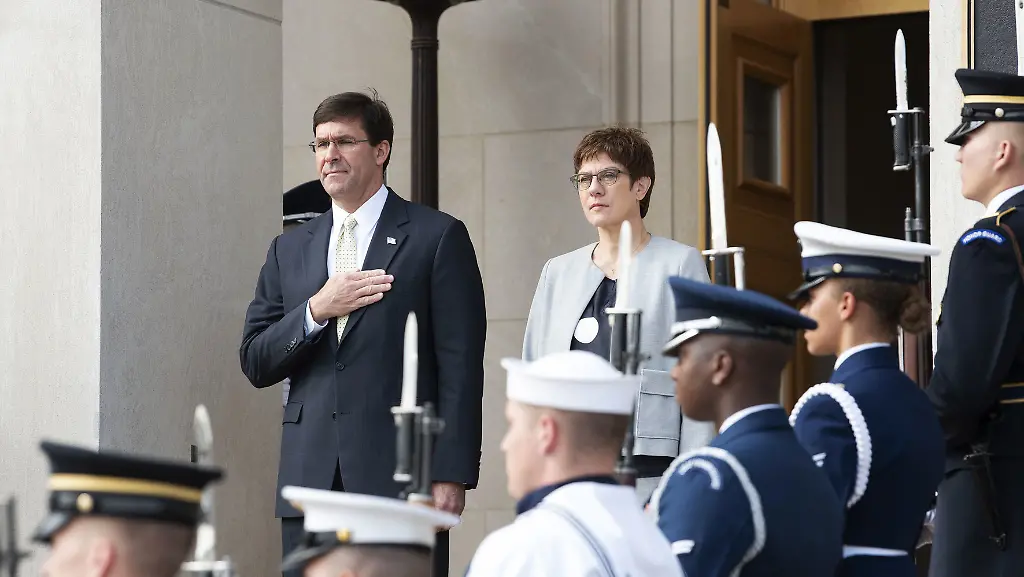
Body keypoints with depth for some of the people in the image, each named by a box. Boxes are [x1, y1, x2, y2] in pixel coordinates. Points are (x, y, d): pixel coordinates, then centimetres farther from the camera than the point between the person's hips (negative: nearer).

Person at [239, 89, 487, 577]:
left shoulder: (438, 238, 2)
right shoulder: (289, 249, 16)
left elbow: (460, 366, -3)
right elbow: (254, 363, 11)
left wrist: (451, 475, -10)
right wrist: (315, 311, -6)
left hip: (402, 476, -4)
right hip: (310, 477, 4)